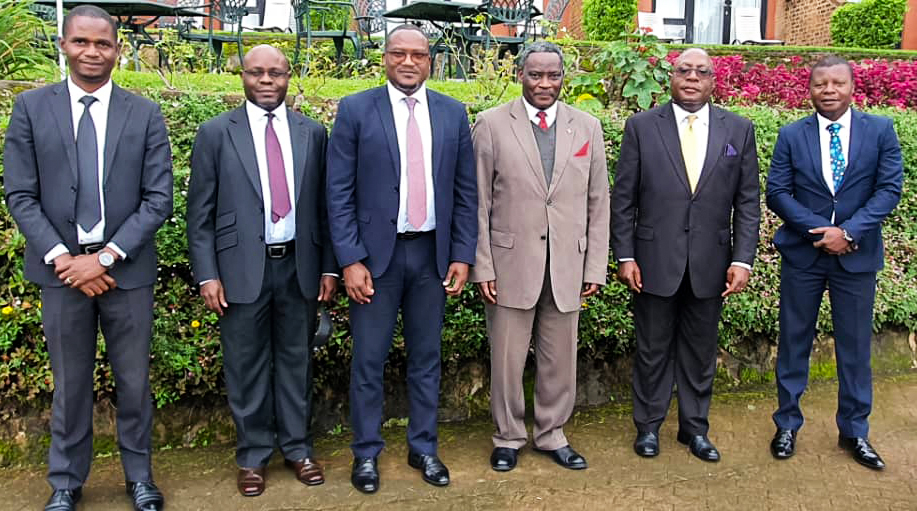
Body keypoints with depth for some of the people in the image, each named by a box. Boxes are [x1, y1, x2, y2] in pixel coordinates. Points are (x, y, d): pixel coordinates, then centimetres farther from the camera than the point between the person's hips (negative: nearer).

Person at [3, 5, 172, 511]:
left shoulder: (145, 114, 1)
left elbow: (158, 199, -3)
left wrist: (106, 257, -12)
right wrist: (63, 258, -11)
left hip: (126, 268, 0)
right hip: (61, 268, 0)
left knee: (133, 380, 10)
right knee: (70, 383, 11)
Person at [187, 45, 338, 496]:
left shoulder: (312, 133, 6)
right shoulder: (215, 133, 0)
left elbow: (323, 205, 8)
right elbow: (200, 213, -1)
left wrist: (329, 267, 5)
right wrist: (207, 275, -7)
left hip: (299, 267, 2)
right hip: (242, 268, -2)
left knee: (296, 360, 12)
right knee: (247, 366, 8)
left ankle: (297, 446, 27)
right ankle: (253, 454, 23)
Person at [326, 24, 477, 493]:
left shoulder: (453, 114, 5)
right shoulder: (355, 110, -3)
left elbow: (465, 192, 7)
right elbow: (339, 193, -5)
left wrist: (462, 256, 1)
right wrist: (350, 260, -12)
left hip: (432, 253, 3)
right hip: (376, 253, -2)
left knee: (426, 357, 13)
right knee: (368, 359, 6)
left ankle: (423, 447, 28)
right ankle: (366, 453, 22)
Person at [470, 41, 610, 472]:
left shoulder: (587, 127, 6)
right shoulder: (491, 124, -1)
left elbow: (598, 203, 8)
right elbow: (479, 202, -1)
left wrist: (595, 267, 3)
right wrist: (481, 266, -6)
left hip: (567, 266, 2)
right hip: (510, 263, -2)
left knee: (560, 359, 11)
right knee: (506, 359, 7)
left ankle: (551, 434, 30)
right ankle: (508, 437, 26)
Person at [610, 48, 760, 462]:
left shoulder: (739, 130, 4)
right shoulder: (641, 126, -1)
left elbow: (747, 202, 3)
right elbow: (623, 198, -1)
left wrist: (742, 259, -5)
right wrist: (625, 256, -6)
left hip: (710, 264, 2)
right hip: (655, 261, -1)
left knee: (700, 351, 13)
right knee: (653, 350, 10)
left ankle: (695, 427, 28)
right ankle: (648, 425, 26)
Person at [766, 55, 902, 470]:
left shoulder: (880, 131, 0)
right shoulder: (791, 135, 0)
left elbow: (889, 189, -5)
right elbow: (777, 192, -4)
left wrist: (848, 232, -17)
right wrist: (820, 231, -15)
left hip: (857, 255, 0)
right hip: (802, 255, 0)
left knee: (855, 346, 9)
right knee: (794, 342, 9)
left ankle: (854, 431, 23)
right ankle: (787, 424, 23)